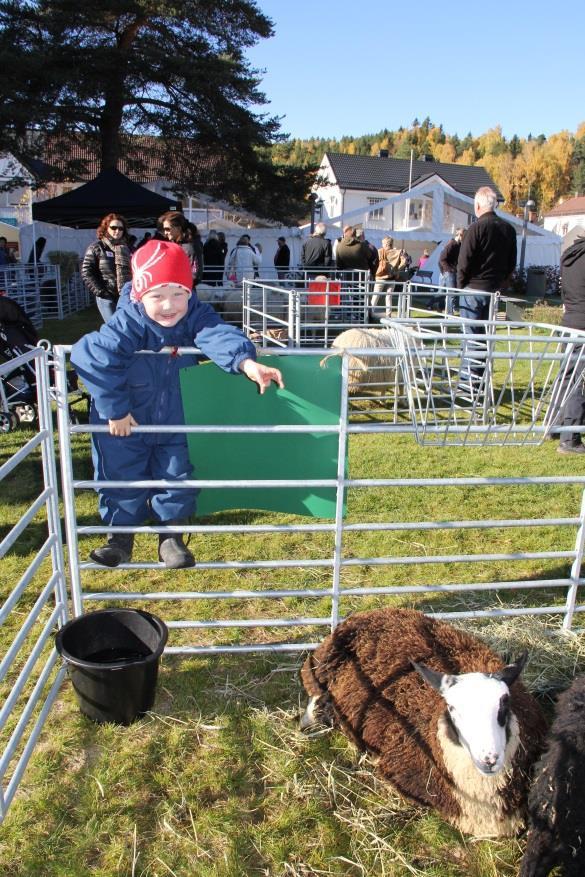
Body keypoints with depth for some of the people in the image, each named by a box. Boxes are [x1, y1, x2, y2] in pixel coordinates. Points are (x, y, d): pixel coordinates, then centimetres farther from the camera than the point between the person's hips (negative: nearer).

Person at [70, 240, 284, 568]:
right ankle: (120, 537, 33)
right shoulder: (129, 323, -26)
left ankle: (172, 537, 31)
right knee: (122, 479, 12)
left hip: (176, 421, 2)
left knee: (177, 478, 11)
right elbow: (93, 357, -35)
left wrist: (247, 362, -57)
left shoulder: (196, 315, -18)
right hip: (125, 424, -2)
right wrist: (115, 410, -30)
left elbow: (219, 335, -36)